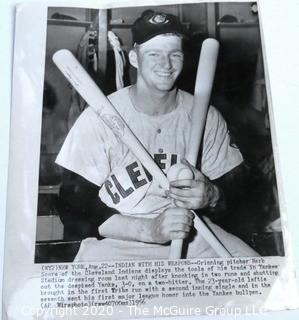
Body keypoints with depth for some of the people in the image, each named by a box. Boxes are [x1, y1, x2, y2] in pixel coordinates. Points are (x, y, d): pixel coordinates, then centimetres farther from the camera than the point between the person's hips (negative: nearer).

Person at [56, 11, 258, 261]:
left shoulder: (207, 117, 0)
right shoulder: (97, 119, -11)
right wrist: (149, 229, -22)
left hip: (192, 236, 3)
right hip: (118, 242, -2)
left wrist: (211, 195, -16)